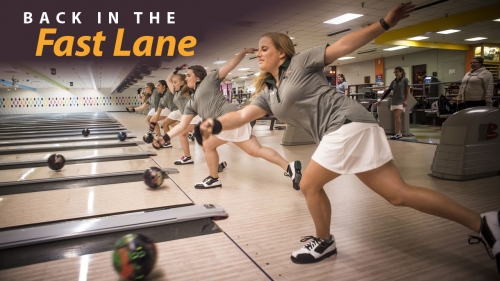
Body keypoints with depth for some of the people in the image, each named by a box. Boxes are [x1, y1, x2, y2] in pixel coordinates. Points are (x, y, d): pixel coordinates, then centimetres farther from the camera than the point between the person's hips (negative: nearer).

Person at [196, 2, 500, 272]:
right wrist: (216, 125, -7)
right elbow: (243, 114, 10)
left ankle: (324, 242, 22)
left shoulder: (300, 62, 1)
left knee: (309, 184, -2)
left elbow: (344, 46, -3)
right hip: (337, 133, 8)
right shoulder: (268, 94, 21)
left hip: (347, 122, -8)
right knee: (399, 193, 5)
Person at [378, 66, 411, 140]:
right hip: (394, 101, 6)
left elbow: (408, 91, -3)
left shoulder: (405, 80, -1)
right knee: (395, 117, 3)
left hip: (401, 101, -6)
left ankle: (398, 133, -15)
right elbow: (388, 91, 12)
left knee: (397, 116, -18)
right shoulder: (393, 81, 13)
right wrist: (381, 99, 6)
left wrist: (406, 100, -13)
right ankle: (398, 133, 7)